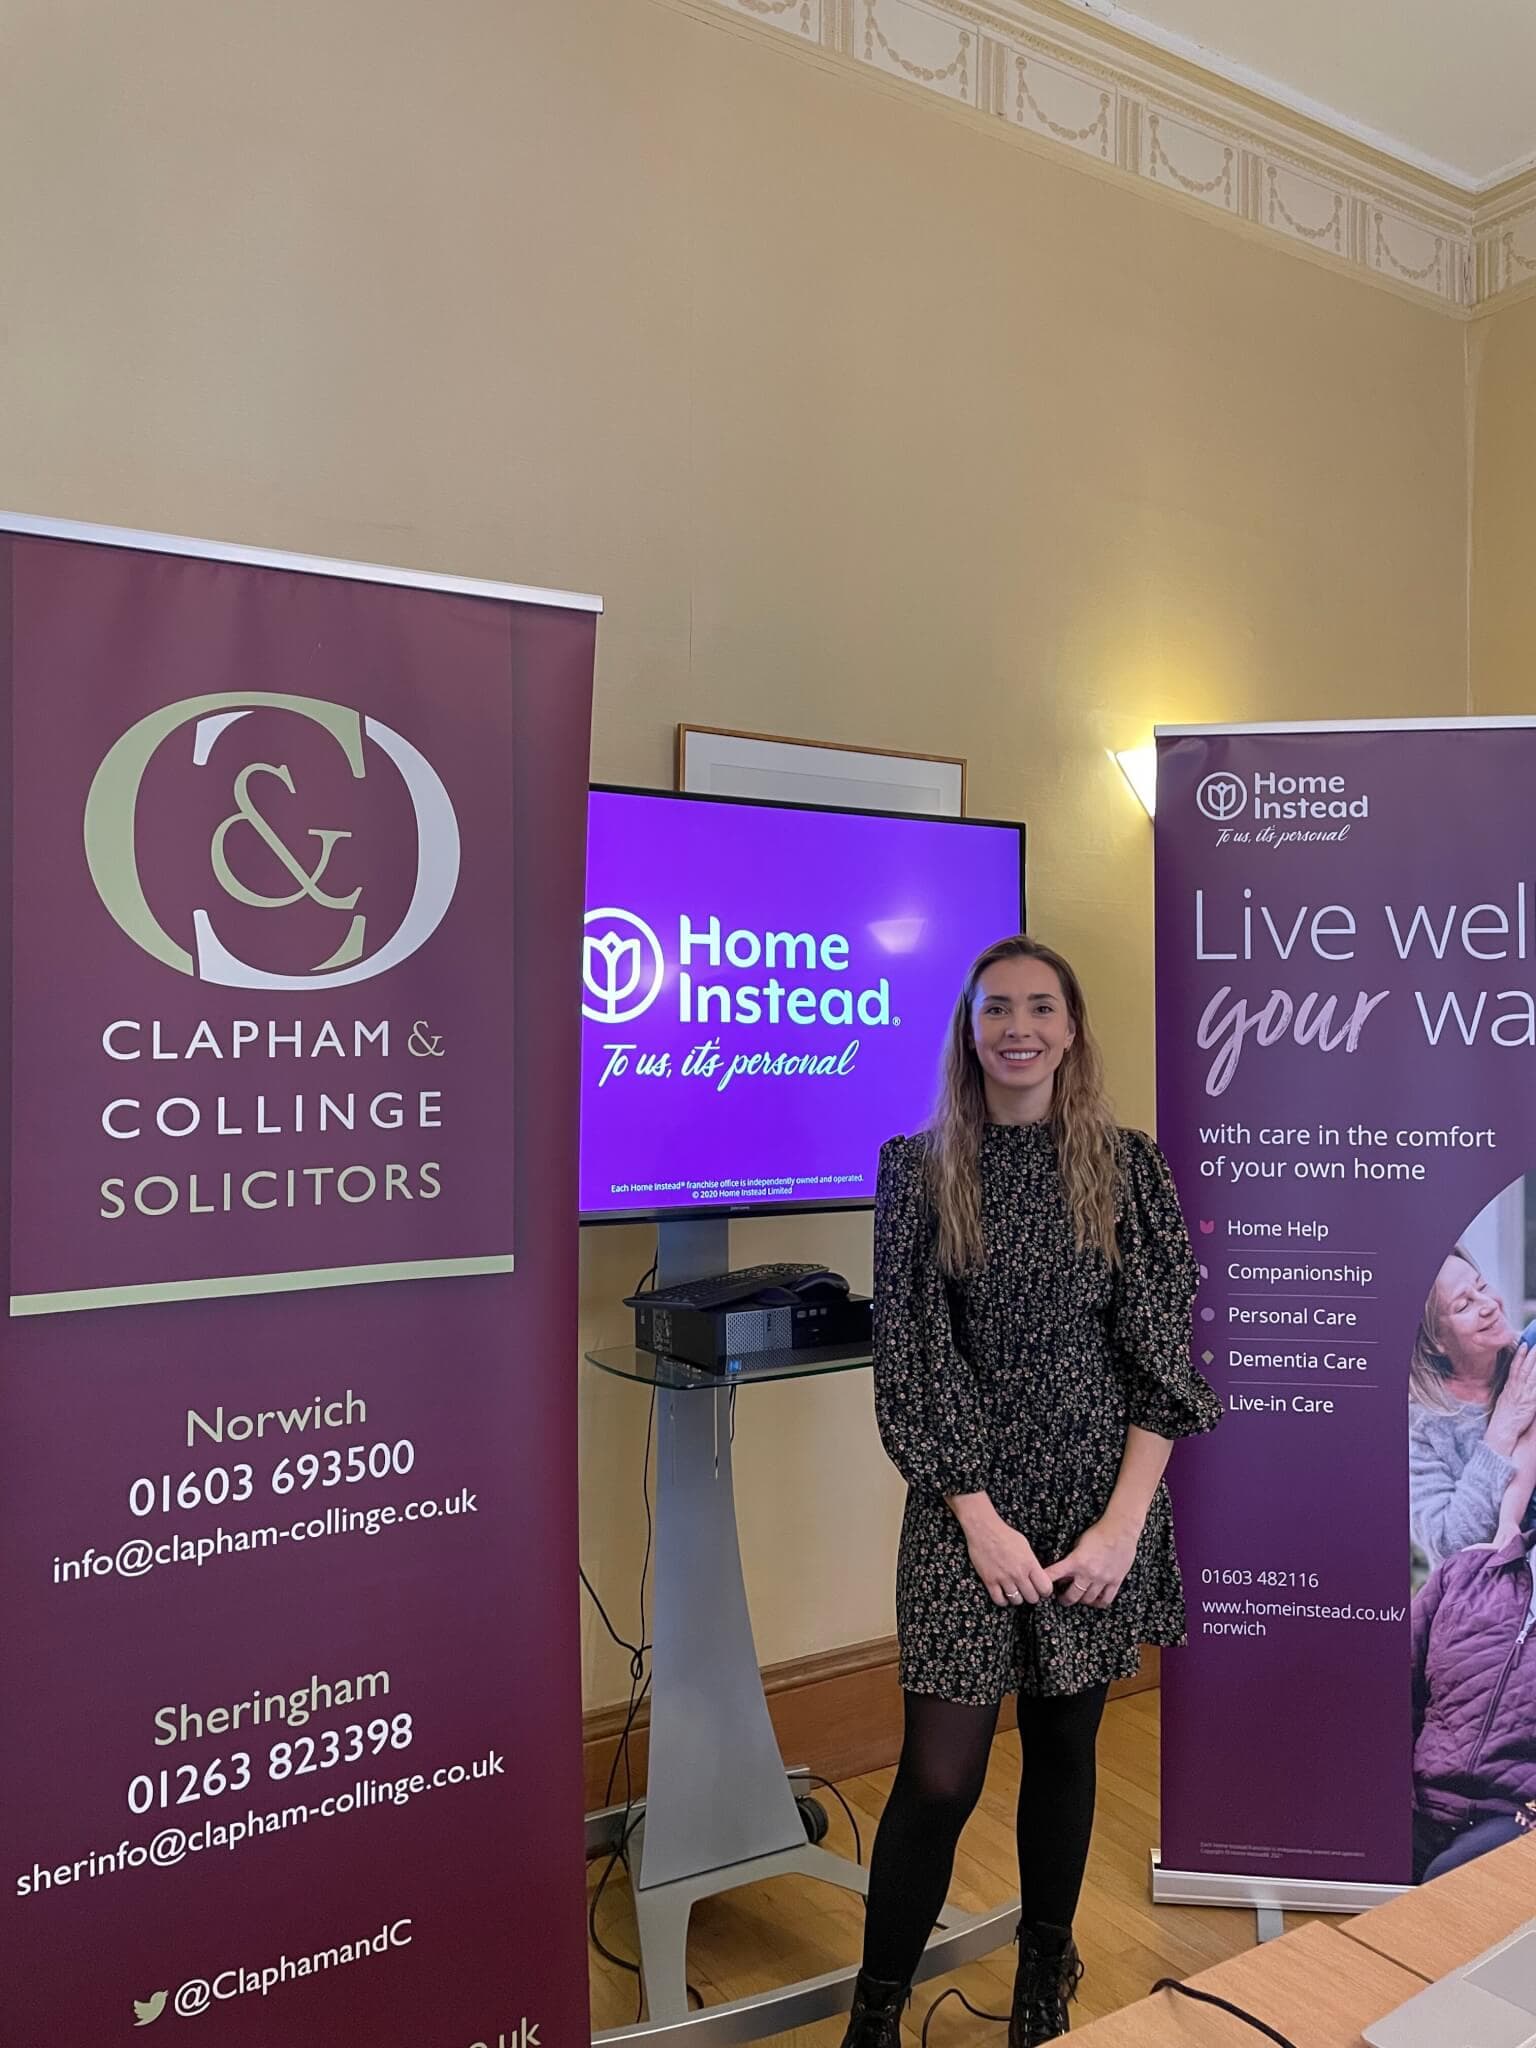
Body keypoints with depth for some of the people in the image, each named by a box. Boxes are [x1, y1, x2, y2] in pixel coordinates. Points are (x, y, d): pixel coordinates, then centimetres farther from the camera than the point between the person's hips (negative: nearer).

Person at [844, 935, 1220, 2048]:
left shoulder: (1128, 1166, 0)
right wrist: (981, 1517, -10)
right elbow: (910, 1353, -5)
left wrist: (1123, 1522, -9)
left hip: (1102, 1500, 2)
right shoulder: (918, 1169, -3)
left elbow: (1163, 1354, -2)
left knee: (1065, 1742, 16)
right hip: (966, 1502, -1)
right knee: (940, 1775, -1)